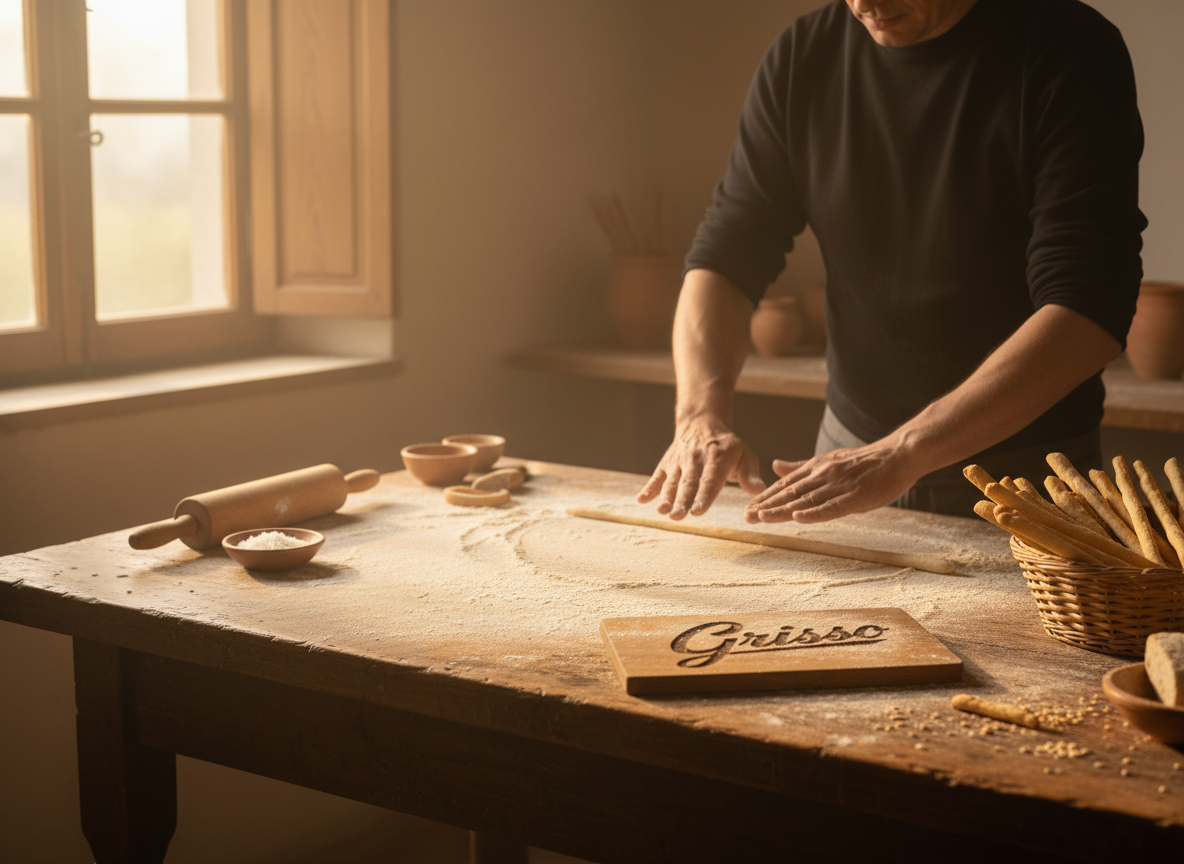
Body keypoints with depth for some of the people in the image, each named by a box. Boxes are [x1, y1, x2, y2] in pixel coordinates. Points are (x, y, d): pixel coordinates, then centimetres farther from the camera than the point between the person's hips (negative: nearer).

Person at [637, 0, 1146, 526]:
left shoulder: (1071, 53, -16)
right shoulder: (803, 57, -1)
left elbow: (1089, 311, -25)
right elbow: (724, 255, -2)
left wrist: (901, 454, -33)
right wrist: (701, 414, -21)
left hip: (1025, 481, -3)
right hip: (849, 453, 4)